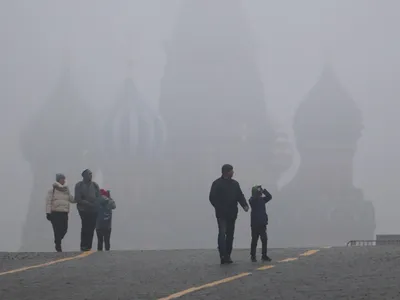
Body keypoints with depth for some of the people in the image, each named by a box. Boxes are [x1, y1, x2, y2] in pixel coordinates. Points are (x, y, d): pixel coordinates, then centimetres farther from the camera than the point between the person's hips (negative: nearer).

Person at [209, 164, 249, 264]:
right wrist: (219, 209, -16)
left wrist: (245, 205, -8)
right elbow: (212, 198, -5)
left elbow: (240, 196, 11)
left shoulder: (235, 184, 14)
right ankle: (223, 255, -22)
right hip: (222, 214, -6)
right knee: (222, 233, -15)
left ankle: (227, 256, 14)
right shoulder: (217, 183, -2)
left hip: (232, 214, 6)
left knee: (230, 235, 8)